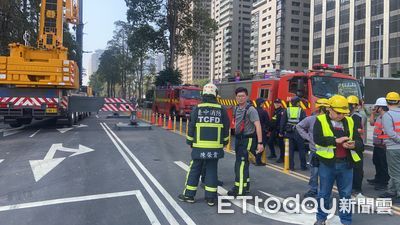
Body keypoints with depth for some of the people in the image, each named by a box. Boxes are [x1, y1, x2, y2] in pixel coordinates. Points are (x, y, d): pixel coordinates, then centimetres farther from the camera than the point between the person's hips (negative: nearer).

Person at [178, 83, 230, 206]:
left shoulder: (197, 109, -3)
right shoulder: (221, 110, -1)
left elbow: (191, 127, 0)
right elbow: (226, 128, 4)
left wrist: (190, 142, 12)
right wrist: (224, 143, 17)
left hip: (199, 147, 0)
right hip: (215, 147, 1)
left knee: (194, 169, 10)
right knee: (212, 170, 8)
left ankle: (189, 195, 18)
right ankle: (210, 198, 13)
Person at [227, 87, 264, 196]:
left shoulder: (250, 109, -14)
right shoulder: (237, 109, 9)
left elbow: (258, 126, -21)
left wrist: (260, 143, -27)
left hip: (247, 139, -8)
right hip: (238, 139, 8)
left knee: (240, 164, -9)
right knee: (242, 163, 16)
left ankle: (239, 189, -2)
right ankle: (245, 186, 29)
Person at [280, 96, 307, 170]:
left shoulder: (287, 110, 2)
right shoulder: (301, 111, -3)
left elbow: (282, 122, 3)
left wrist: (281, 132, 9)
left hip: (289, 133, 2)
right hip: (298, 133, -2)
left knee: (291, 149, 8)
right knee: (301, 149, 9)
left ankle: (291, 166, 10)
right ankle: (303, 166, 13)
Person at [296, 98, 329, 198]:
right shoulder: (311, 119, -5)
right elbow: (299, 126, 7)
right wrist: (307, 137, 0)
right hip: (314, 151, 0)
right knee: (314, 173, 8)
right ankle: (313, 190, 24)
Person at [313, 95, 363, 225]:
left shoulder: (349, 121, 8)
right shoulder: (321, 120, -3)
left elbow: (360, 142, 7)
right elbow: (318, 139, -18)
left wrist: (354, 145, -15)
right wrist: (336, 140, -22)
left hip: (346, 164, 3)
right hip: (327, 163, -3)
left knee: (346, 195, 12)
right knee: (324, 194, 11)